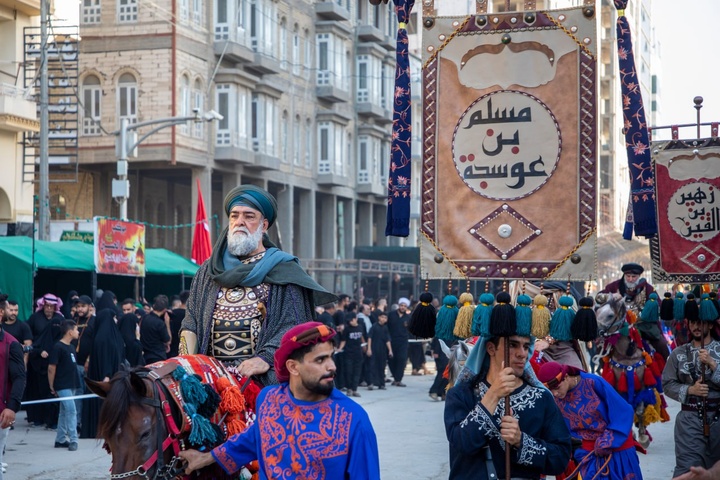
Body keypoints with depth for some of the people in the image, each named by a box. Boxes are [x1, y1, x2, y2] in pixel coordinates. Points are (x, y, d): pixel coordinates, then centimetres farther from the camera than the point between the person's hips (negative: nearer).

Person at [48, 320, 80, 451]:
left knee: (64, 412, 12)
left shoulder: (71, 347, 12)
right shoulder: (58, 347, -14)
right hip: (63, 386, -8)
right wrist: (52, 387, -10)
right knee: (71, 411, -12)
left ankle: (60, 440, 18)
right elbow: (51, 368, -13)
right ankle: (73, 440, -9)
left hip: (71, 385, 9)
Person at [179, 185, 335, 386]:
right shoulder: (209, 270, 20)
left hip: (265, 377, -3)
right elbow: (190, 323, 16)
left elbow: (293, 328, -4)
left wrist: (265, 359, -18)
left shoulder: (283, 270, 7)